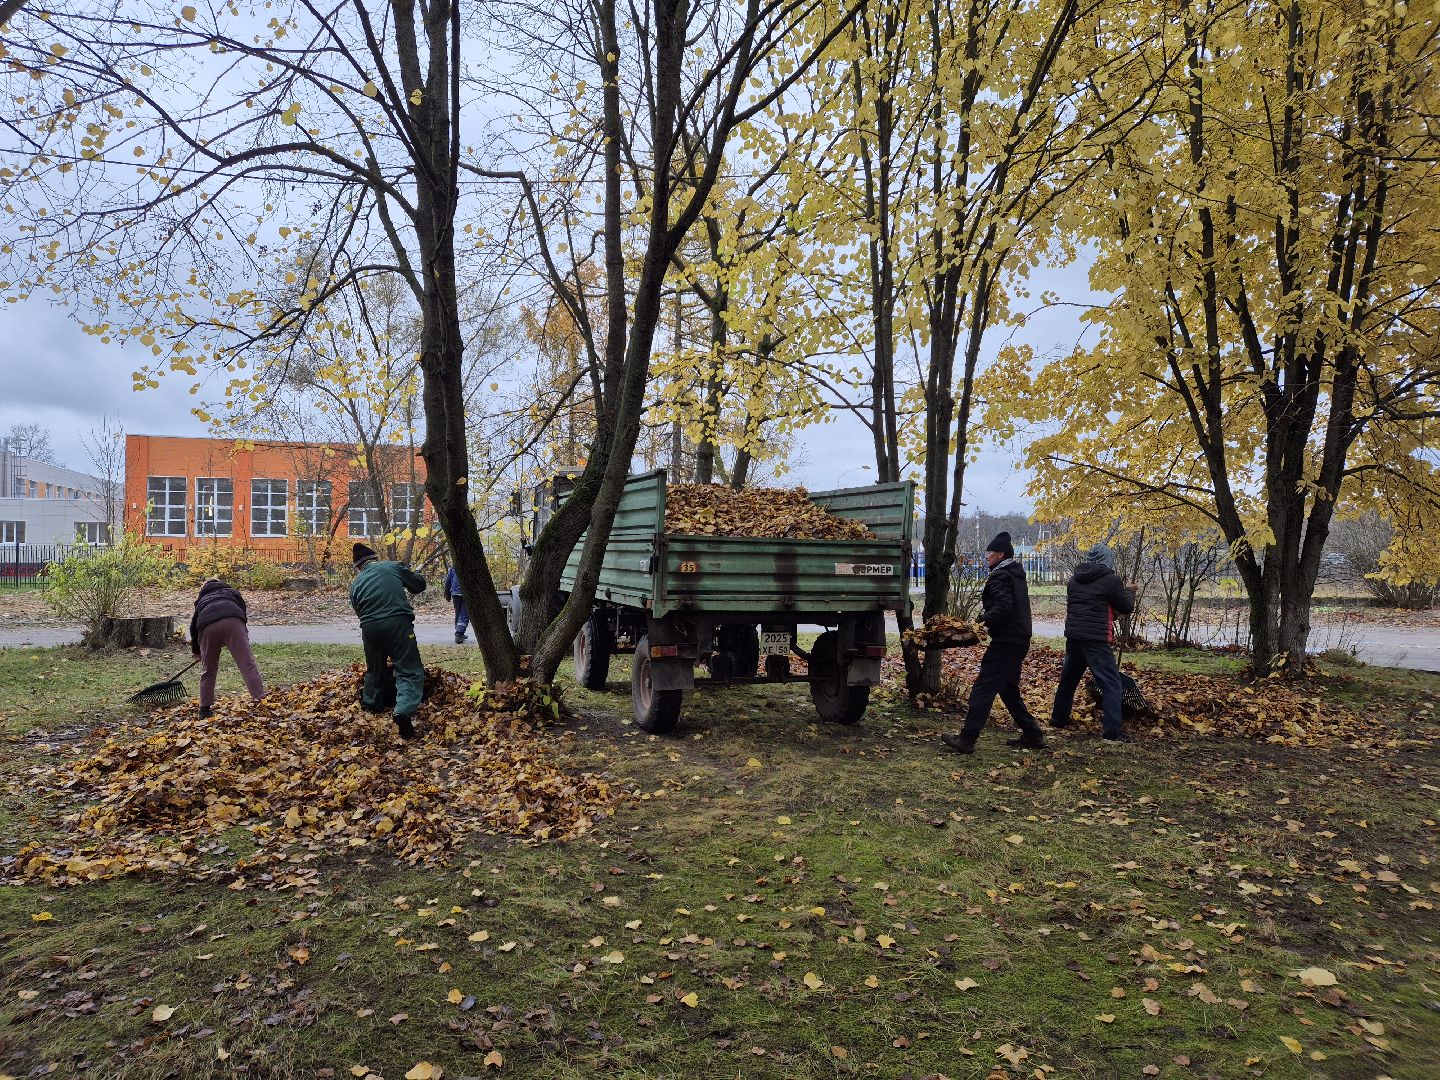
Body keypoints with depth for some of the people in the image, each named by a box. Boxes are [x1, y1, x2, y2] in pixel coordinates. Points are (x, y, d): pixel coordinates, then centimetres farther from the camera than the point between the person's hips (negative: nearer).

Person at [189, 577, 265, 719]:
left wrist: (196, 650, 53)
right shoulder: (231, 592, 37)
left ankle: (205, 709, 20)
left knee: (208, 670, 19)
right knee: (247, 664, -8)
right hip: (233, 622, -2)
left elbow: (193, 626, 41)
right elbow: (243, 611, 22)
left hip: (207, 627, 2)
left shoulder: (201, 601, 41)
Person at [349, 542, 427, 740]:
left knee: (375, 669, 27)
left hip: (370, 627, 4)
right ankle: (404, 712, -23)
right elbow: (419, 584, 16)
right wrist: (405, 588, 37)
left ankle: (371, 706, 43)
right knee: (410, 670, -3)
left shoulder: (356, 584, 20)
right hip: (398, 623, -4)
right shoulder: (393, 567, 11)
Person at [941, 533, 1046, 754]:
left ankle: (966, 739, -10)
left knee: (983, 688, -10)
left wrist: (982, 621, -17)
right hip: (1019, 640, 10)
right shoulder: (1016, 574, 17)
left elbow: (1003, 608, -25)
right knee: (1009, 690, 19)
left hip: (1005, 642, -10)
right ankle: (1032, 734, 21)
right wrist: (986, 618, 13)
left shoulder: (1000, 576, -13)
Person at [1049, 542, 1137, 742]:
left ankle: (1058, 718, 29)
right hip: (1095, 640, -7)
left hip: (1073, 636, 7)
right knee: (1112, 684, -2)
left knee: (1068, 678, 20)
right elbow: (1127, 607, 1)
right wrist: (1129, 591, 21)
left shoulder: (1075, 579, 11)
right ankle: (1112, 731, -8)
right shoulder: (1110, 580, -8)